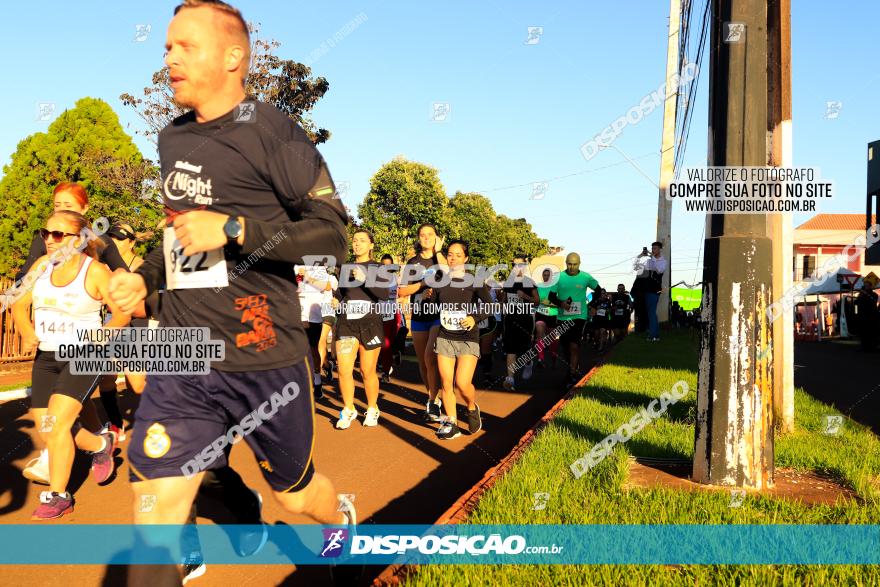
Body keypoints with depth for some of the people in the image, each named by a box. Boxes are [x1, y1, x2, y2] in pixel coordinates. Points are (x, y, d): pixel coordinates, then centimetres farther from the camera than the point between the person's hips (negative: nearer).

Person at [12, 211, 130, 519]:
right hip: (46, 357, 6)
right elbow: (19, 304, 7)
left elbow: (122, 313, -7)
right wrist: (27, 333, -11)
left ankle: (58, 496, 0)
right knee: (47, 430, 7)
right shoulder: (41, 264, 2)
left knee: (56, 422, -17)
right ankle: (100, 444, 35)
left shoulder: (96, 271, -13)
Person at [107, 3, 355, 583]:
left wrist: (234, 228, -21)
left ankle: (344, 517, 50)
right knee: (155, 505, -3)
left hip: (264, 358, -5)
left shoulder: (271, 131, -8)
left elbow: (333, 233, -12)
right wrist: (145, 277, 12)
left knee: (295, 491, 16)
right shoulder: (173, 139, 14)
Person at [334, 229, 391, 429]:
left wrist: (365, 279, -21)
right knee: (344, 370, -7)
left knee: (367, 371, 2)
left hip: (370, 323, -2)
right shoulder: (346, 267, 13)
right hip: (346, 323, 2)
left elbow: (385, 294, -10)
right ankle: (348, 410, 11)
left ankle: (372, 409, 22)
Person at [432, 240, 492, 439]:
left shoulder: (473, 280, -3)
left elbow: (489, 304, -10)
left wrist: (475, 318, -23)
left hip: (468, 339, -3)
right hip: (444, 338, 3)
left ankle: (472, 409, 17)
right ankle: (451, 424, 12)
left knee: (462, 383, -14)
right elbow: (433, 305, 18)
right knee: (446, 383, 0)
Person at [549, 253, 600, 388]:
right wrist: (560, 303, -17)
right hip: (563, 316, 3)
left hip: (579, 316, -3)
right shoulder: (559, 277, -2)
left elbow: (598, 290, 13)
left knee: (574, 345, -16)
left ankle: (573, 374, -12)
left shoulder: (586, 277, -3)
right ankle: (573, 367, 36)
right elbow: (551, 296, 2)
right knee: (564, 345, 13)